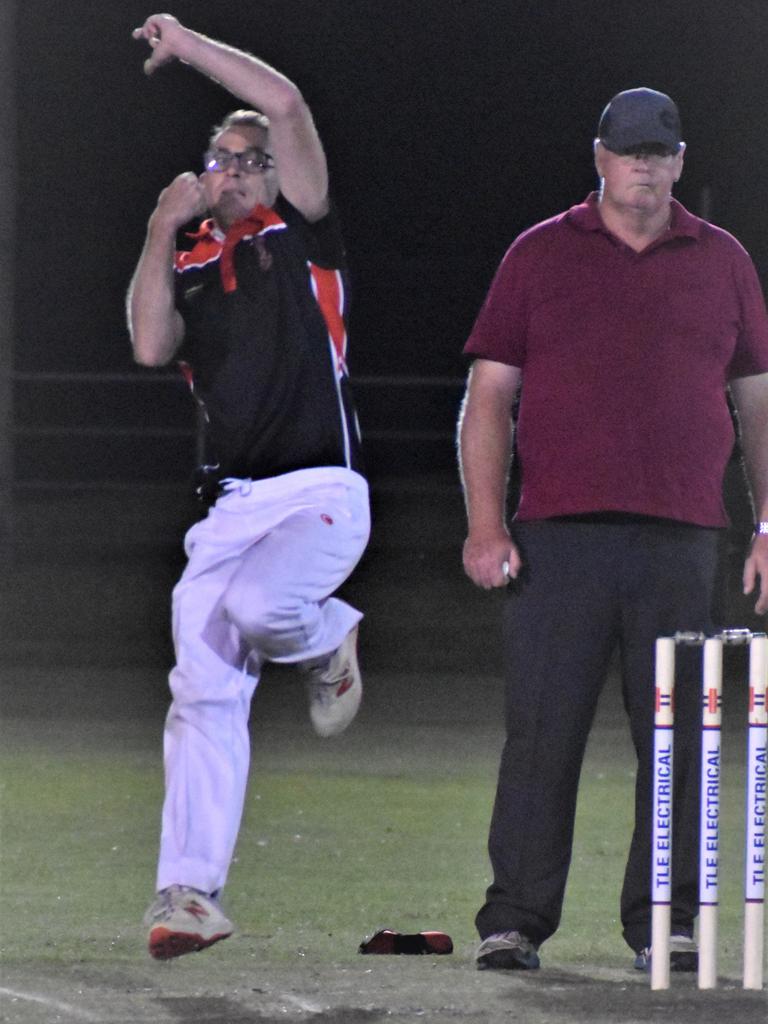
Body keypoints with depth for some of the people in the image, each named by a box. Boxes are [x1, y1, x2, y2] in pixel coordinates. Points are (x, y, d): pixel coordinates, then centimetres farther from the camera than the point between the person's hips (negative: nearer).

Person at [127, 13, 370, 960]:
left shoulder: (298, 235, 6)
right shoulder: (186, 268, 17)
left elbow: (286, 104, -5)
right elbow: (150, 346, -3)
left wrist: (185, 46, 0)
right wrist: (162, 230, -2)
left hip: (322, 492, -4)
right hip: (232, 504, 4)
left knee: (256, 606, -31)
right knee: (204, 691, -7)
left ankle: (326, 638, 6)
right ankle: (190, 895, -8)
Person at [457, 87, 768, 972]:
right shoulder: (540, 256, 9)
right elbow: (489, 396, 6)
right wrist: (485, 526, -4)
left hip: (682, 538, 2)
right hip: (558, 535, -2)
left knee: (676, 739, 1)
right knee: (541, 734, -4)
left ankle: (665, 923, 7)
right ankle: (514, 923, -1)